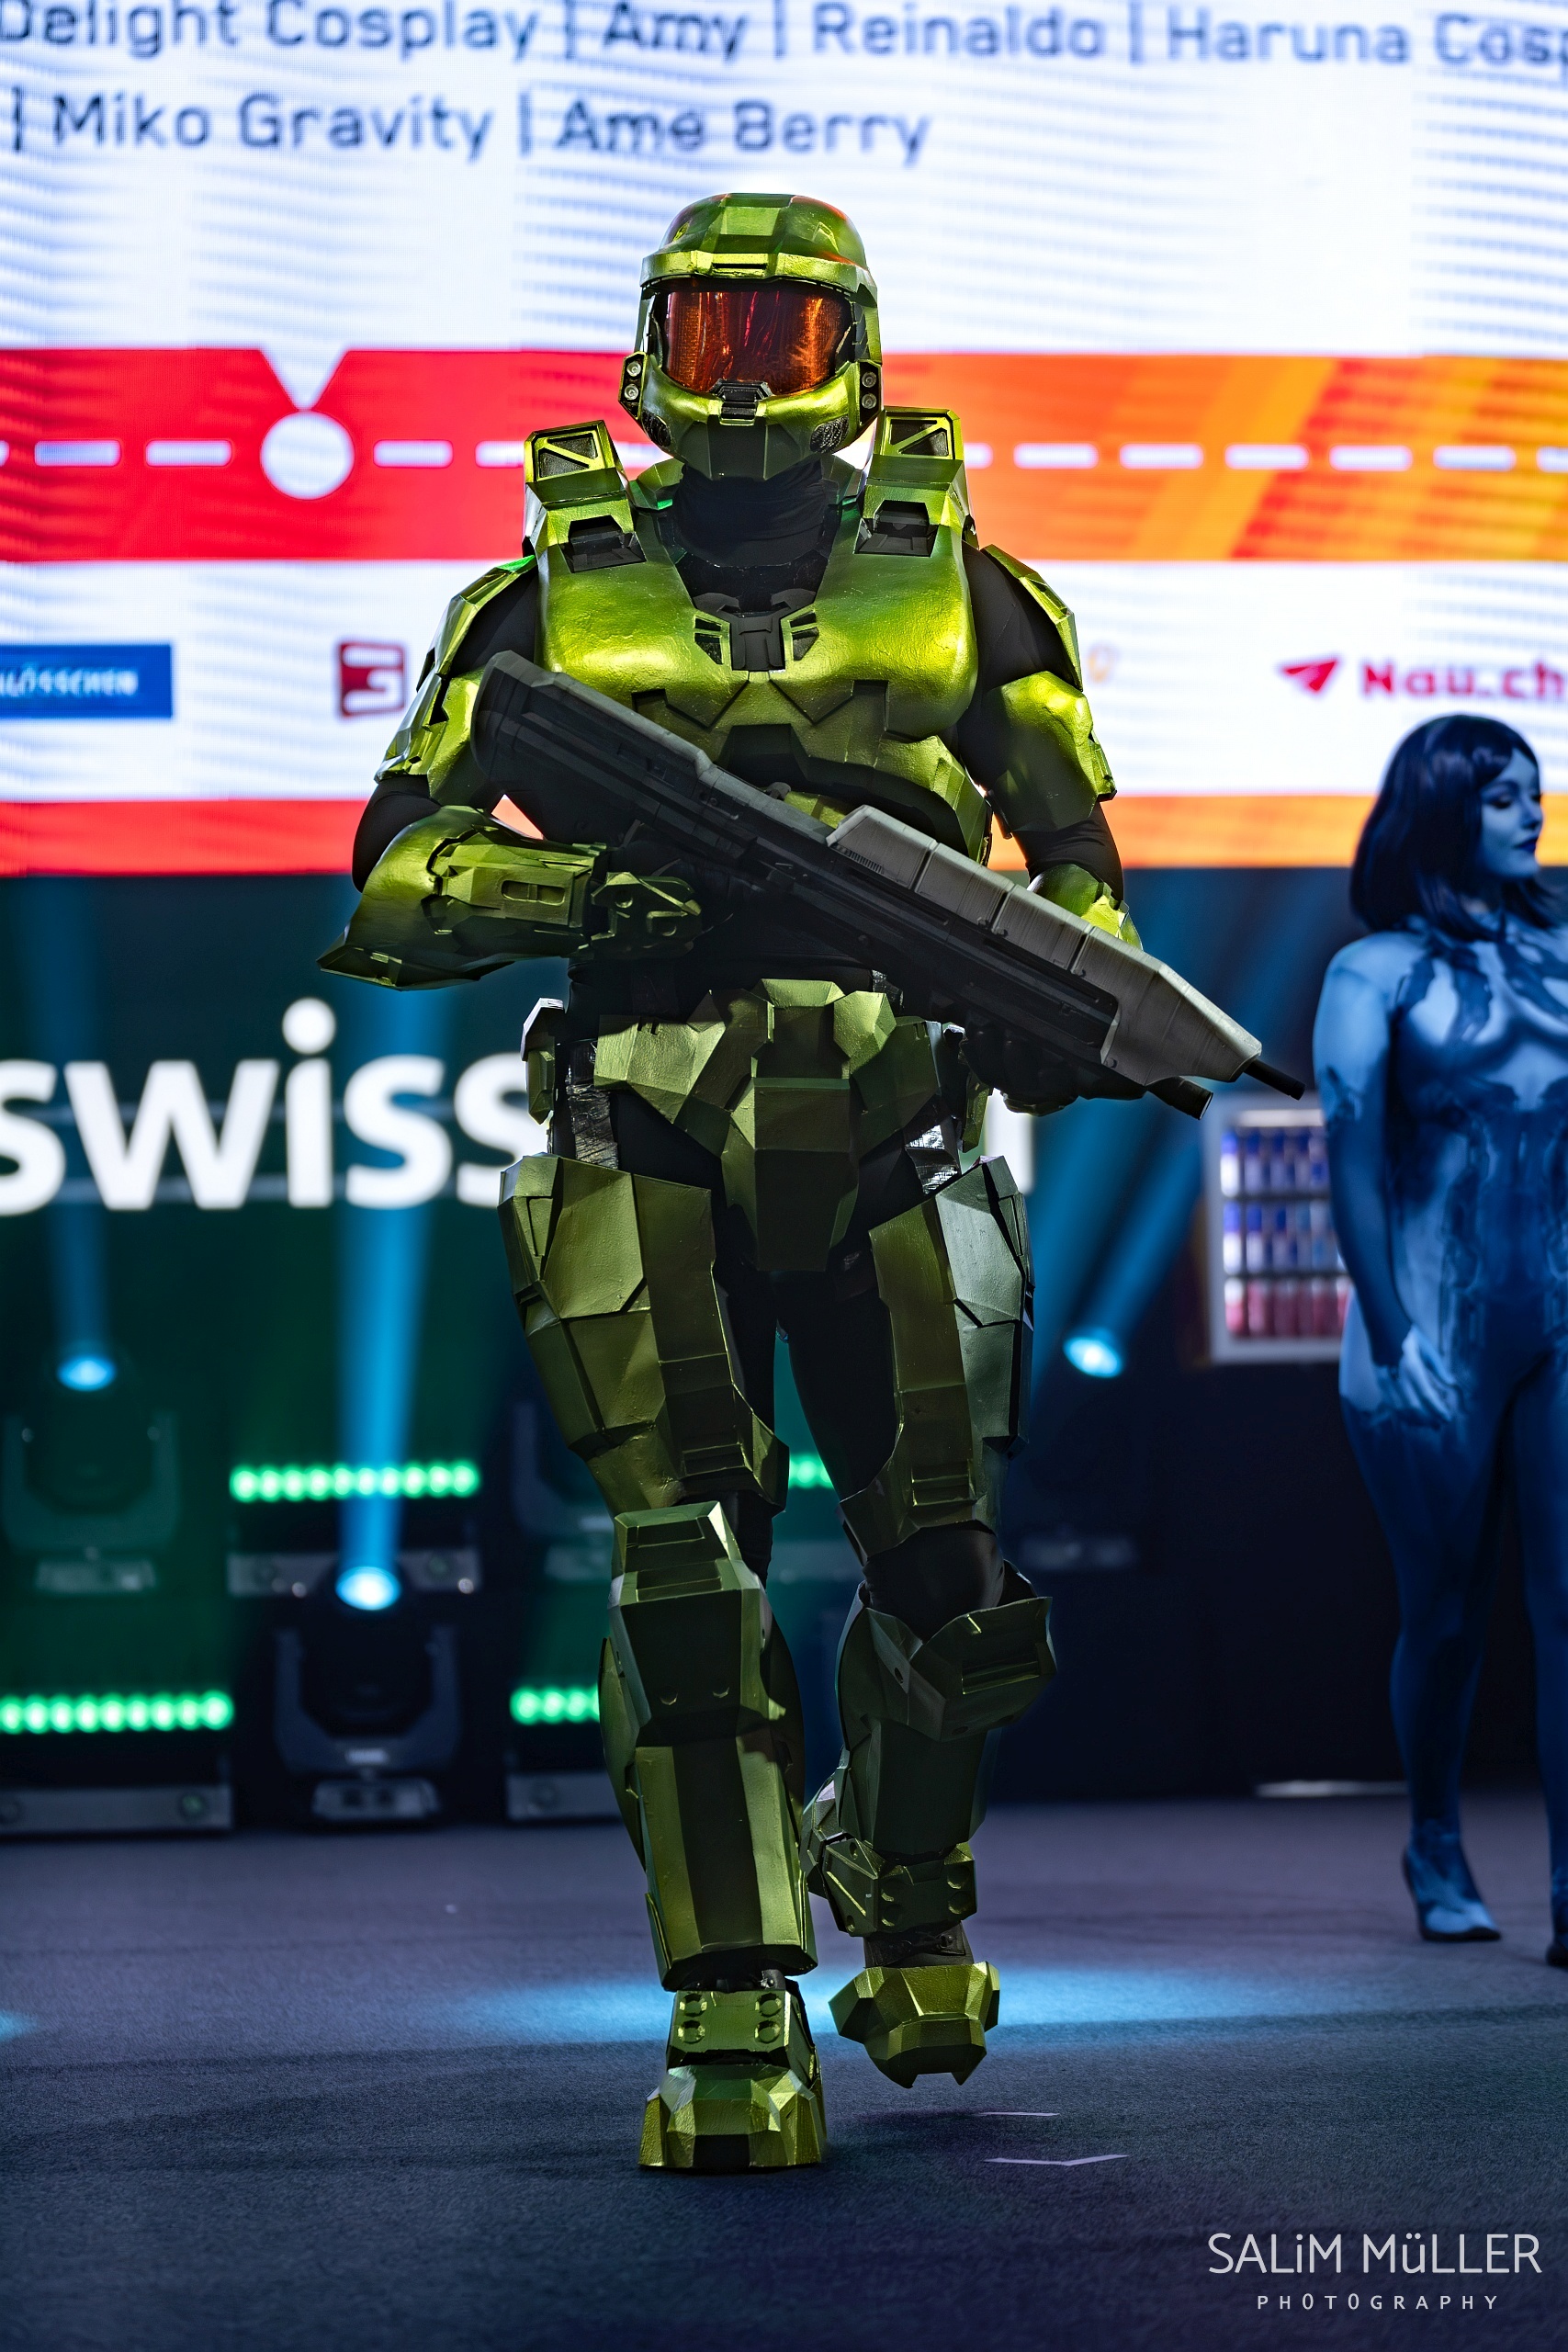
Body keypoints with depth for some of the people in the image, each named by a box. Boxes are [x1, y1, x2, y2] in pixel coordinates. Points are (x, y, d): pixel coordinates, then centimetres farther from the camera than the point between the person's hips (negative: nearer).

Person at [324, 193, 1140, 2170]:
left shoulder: (961, 586, 14)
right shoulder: (553, 596, 11)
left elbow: (1079, 860, 16)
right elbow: (400, 876, 3)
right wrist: (577, 888, -16)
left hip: (889, 1132, 1)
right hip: (647, 1136, -1)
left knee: (949, 1585, 3)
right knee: (686, 1571, -10)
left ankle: (903, 1868, 34)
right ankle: (734, 2020, -1)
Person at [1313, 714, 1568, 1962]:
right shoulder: (1377, 971, -1)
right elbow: (1354, 1158, -7)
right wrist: (1393, 1332, -15)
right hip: (1438, 1334, -3)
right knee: (1447, 1611, 7)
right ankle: (1437, 1850, 28)